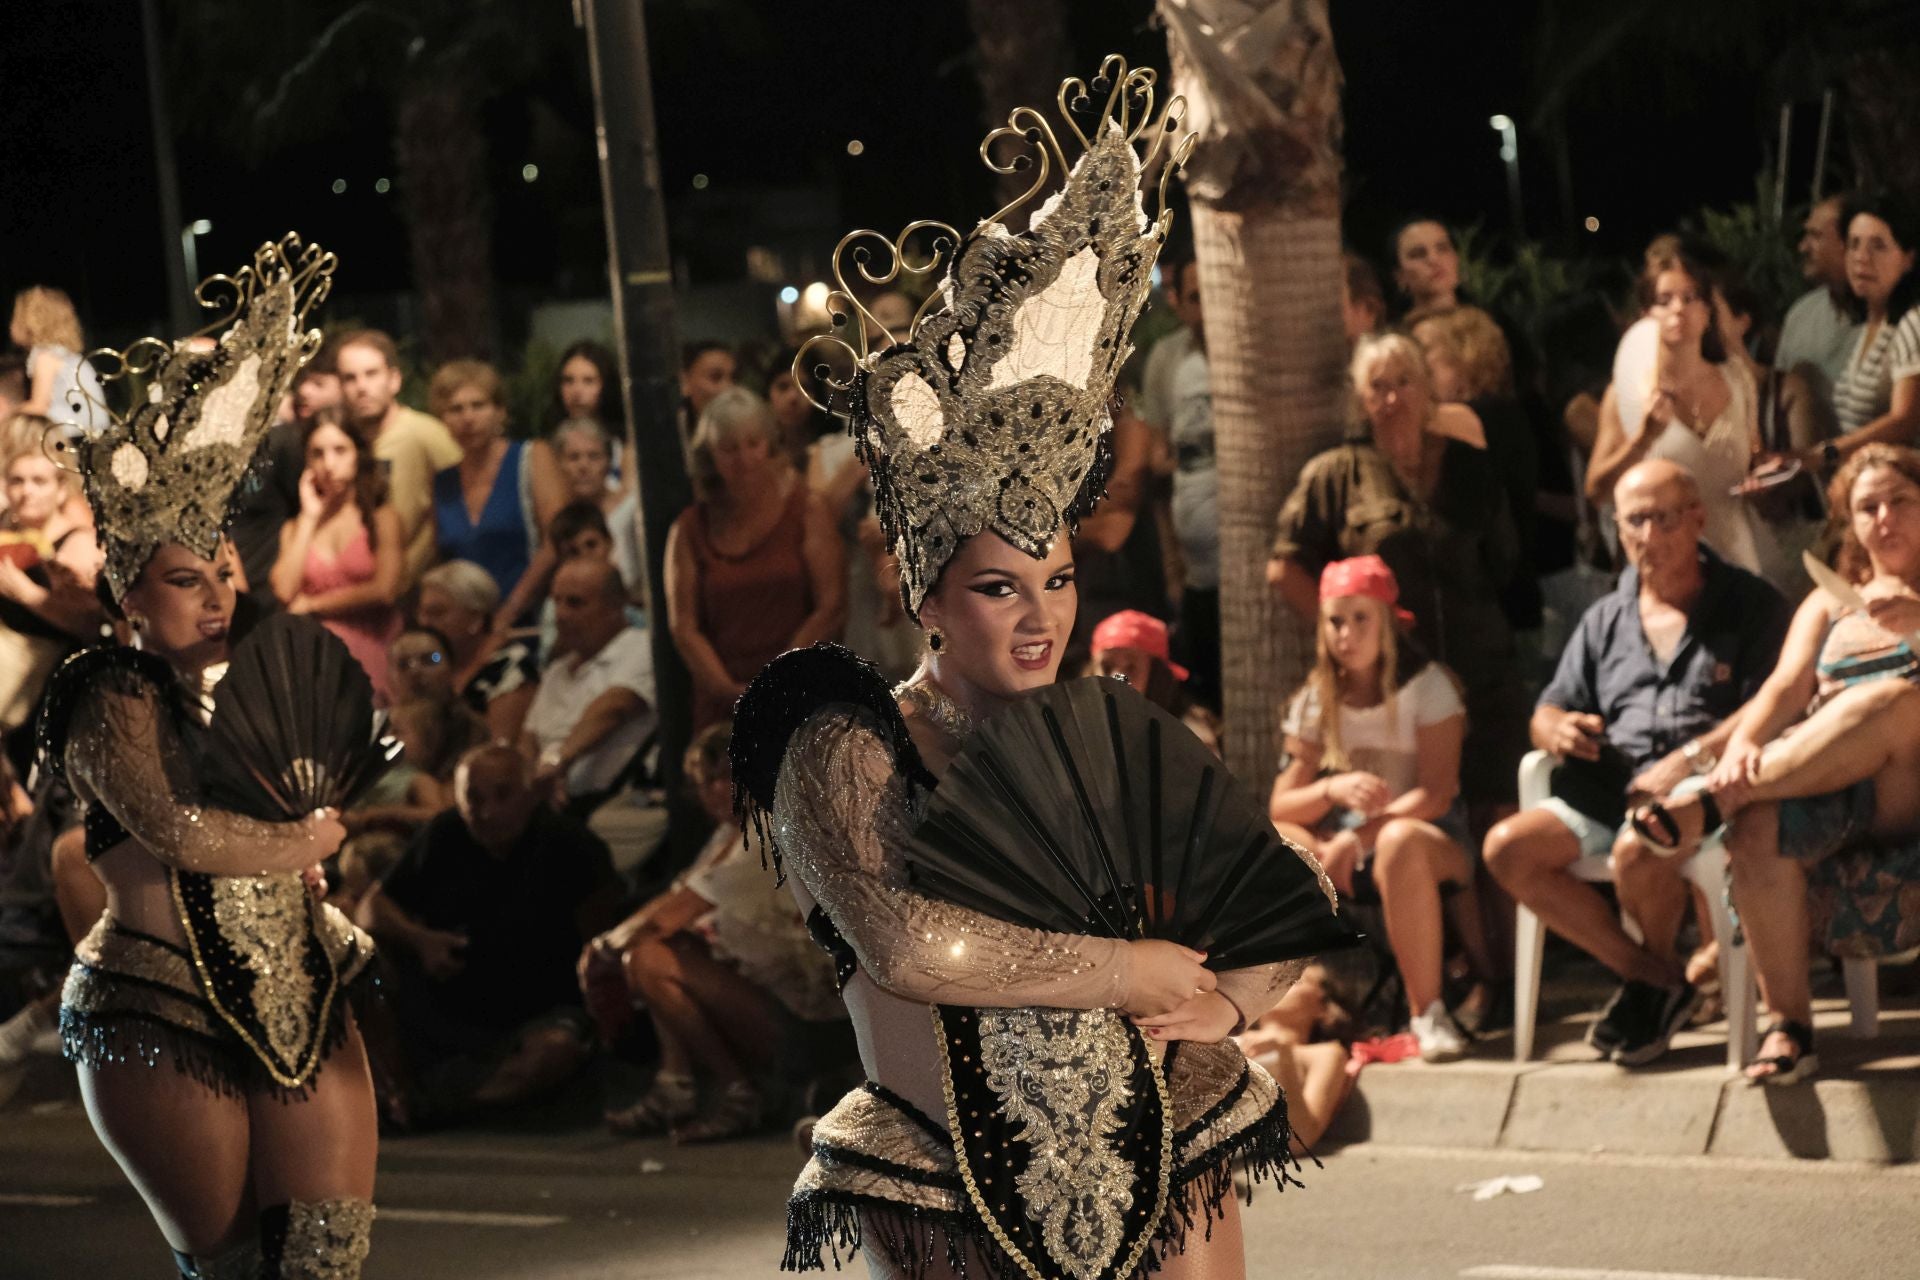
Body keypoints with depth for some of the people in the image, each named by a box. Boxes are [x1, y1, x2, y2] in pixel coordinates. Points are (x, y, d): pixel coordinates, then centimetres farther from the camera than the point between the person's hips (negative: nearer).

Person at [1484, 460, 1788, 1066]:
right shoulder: (1605, 620, 21)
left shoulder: (1751, 604, 5)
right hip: (1610, 788, 6)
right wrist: (1556, 729, -6)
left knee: (1636, 850, -37)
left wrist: (1690, 757, -21)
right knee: (1507, 848, -17)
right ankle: (1647, 975, -9)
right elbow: (1548, 712, 20)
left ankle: (1661, 968, -2)